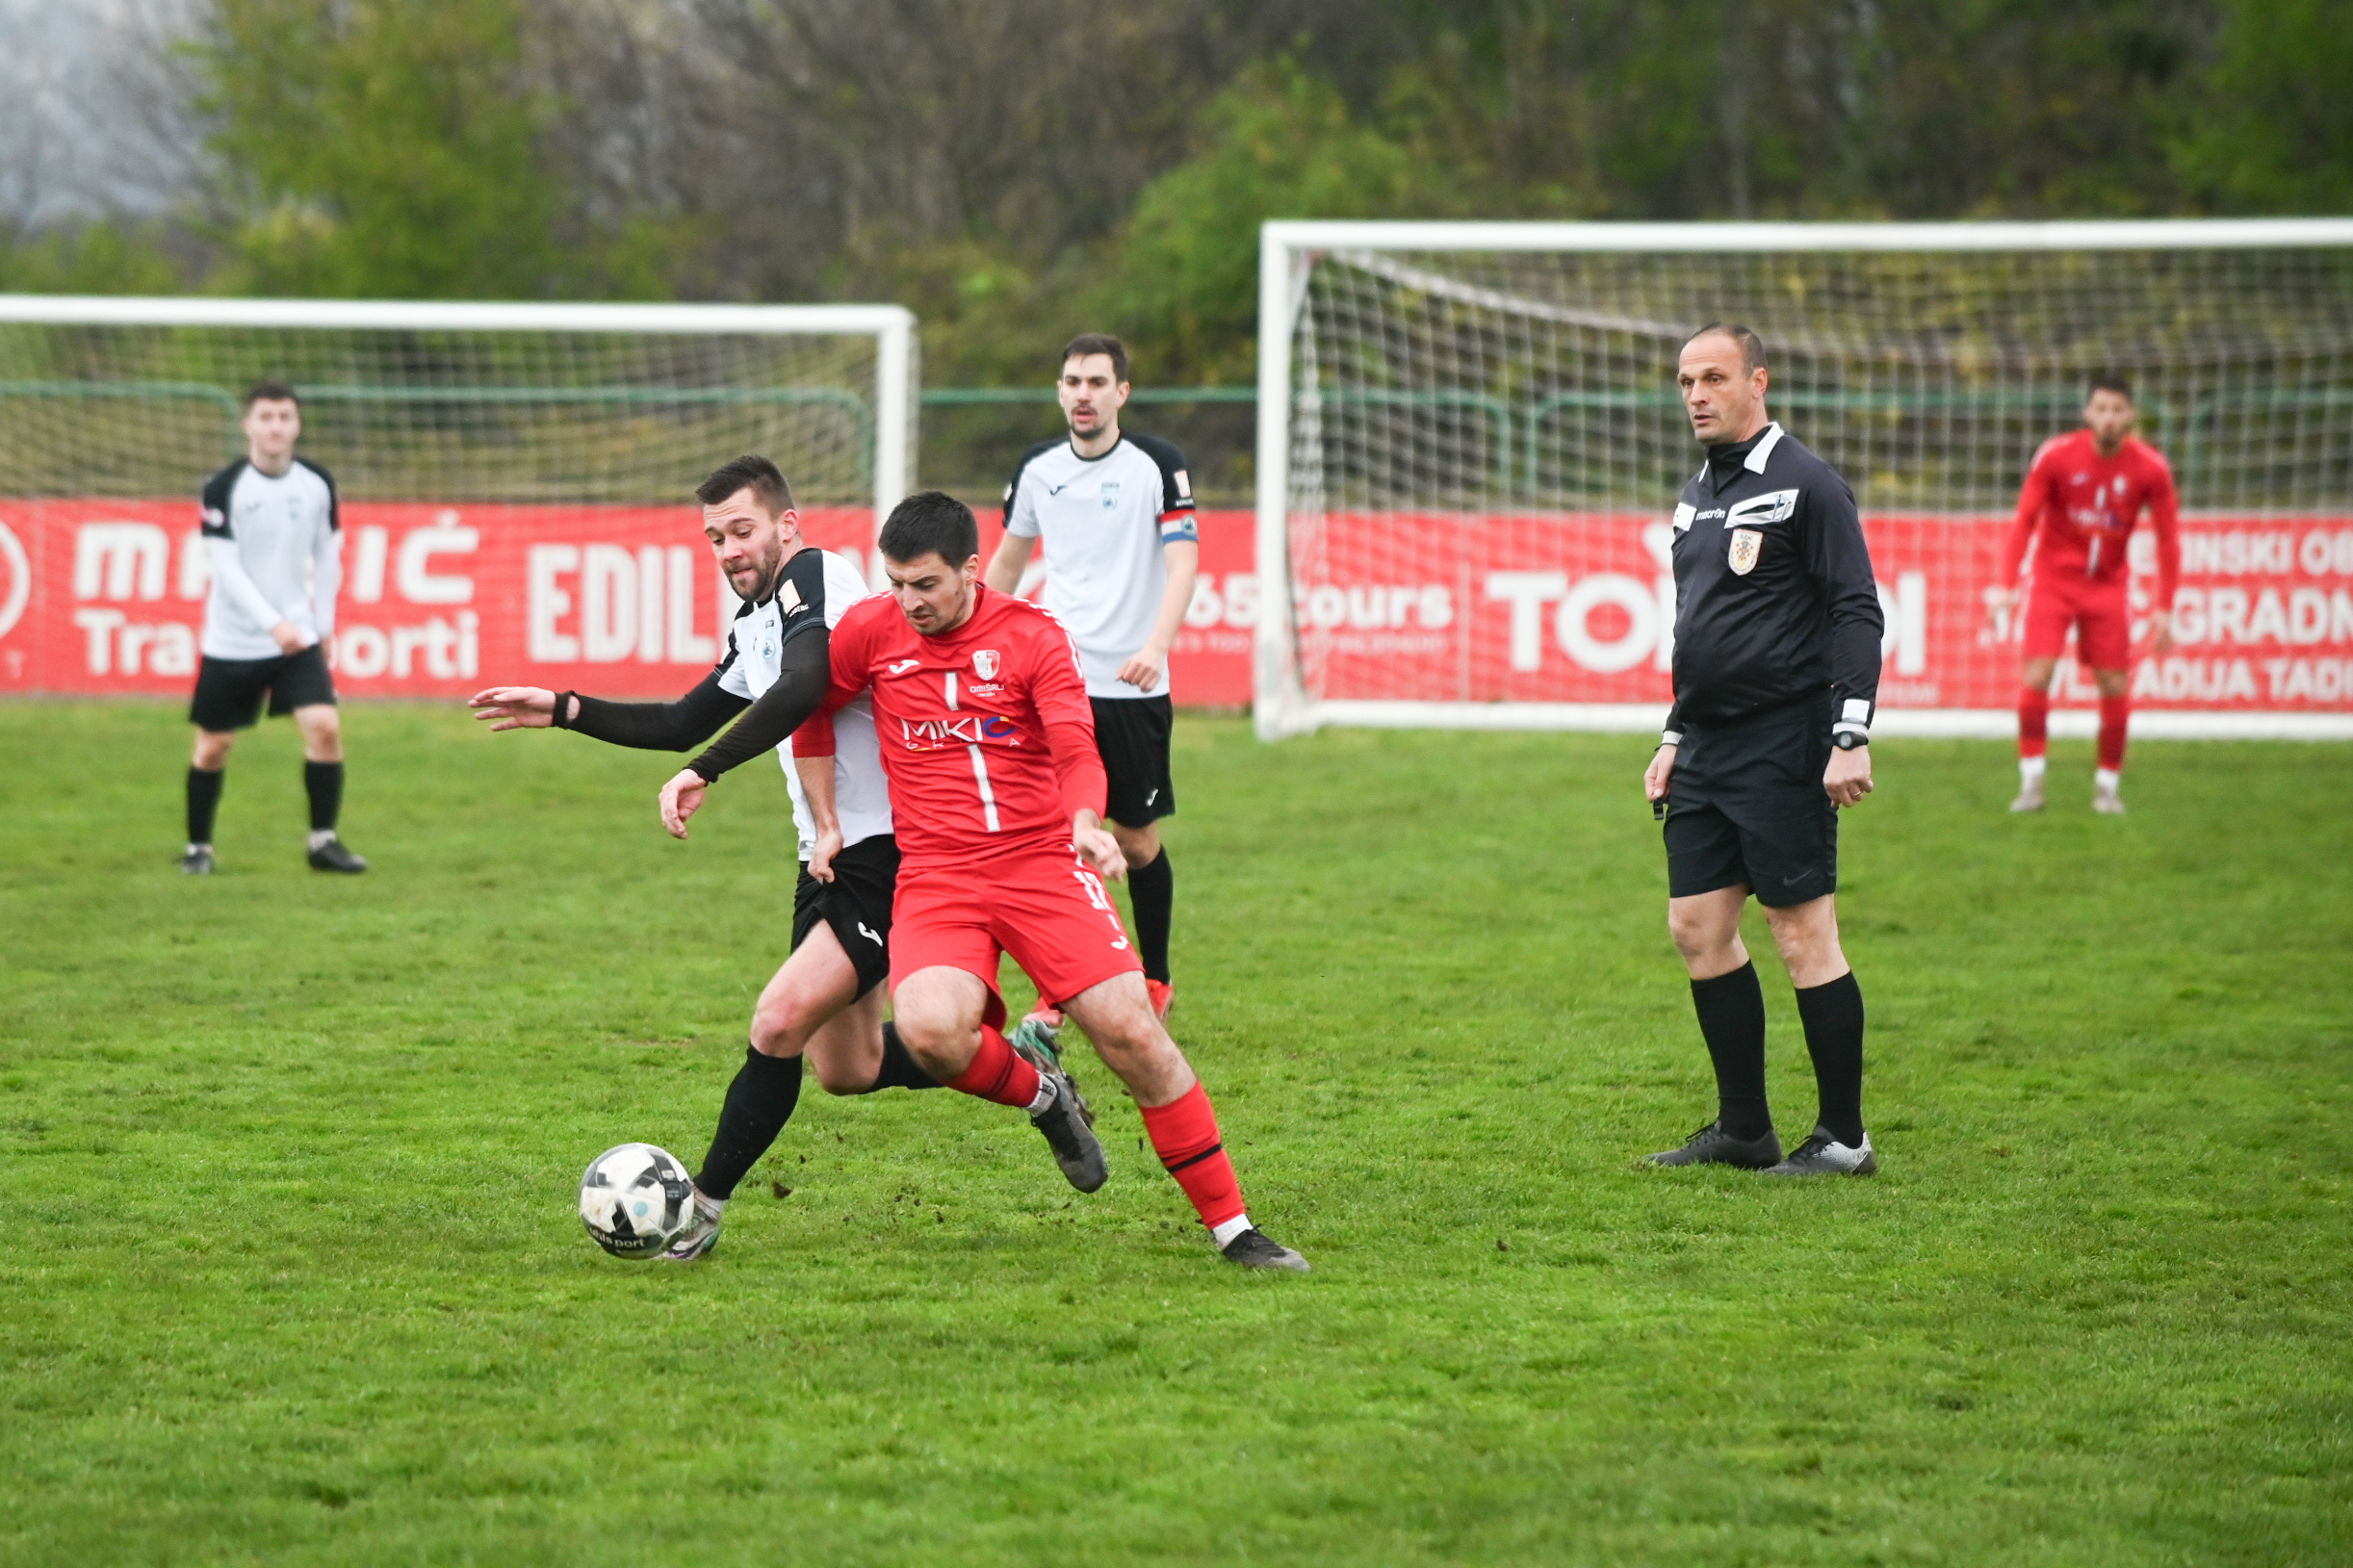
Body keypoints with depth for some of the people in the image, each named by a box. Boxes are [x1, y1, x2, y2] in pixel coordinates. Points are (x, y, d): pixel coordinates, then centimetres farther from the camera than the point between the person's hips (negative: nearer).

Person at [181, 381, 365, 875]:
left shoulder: (318, 484, -1)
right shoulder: (224, 488, -13)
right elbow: (227, 568, -17)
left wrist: (324, 623, 11)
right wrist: (273, 623, -26)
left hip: (299, 635, 2)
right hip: (232, 642, -2)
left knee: (325, 727, -14)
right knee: (213, 745, 5)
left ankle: (323, 841, -3)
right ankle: (198, 847, 23)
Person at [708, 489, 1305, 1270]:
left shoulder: (1035, 637, -3)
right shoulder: (872, 632, 2)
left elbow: (1076, 753, -13)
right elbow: (810, 709, 20)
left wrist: (1085, 822, -34)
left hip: (1042, 860, -1)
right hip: (935, 876, 1)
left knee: (1131, 1032, -12)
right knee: (931, 1031, -28)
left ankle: (1231, 1226, 0)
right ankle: (1040, 1093, 7)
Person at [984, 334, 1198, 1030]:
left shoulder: (1158, 465, -5)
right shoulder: (1037, 468, 7)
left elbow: (1183, 561, -14)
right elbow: (1007, 560, 21)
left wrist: (1156, 646, -29)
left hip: (1133, 686, -2)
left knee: (1136, 840, 5)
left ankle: (1155, 979, 25)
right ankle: (1055, 992, 1)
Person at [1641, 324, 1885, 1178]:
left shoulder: (1806, 484, -9)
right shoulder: (1697, 494, 16)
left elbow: (1857, 613, -13)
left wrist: (1851, 739, -19)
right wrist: (1674, 736, 22)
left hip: (1783, 745, -9)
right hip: (1707, 747, 9)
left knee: (1804, 932, -6)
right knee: (1697, 928, 6)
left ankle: (1843, 1137, 1)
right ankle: (1744, 1129, 14)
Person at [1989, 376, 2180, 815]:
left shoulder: (2150, 468, -11)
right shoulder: (2056, 456, -14)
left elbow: (2168, 539, -2)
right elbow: (2025, 520, -8)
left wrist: (2164, 609, -6)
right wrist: (2007, 586, -17)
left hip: (2108, 585, 1)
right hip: (2054, 578, -1)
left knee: (2115, 687, -4)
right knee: (2036, 675, -14)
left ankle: (2108, 784, 11)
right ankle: (2031, 781, -5)